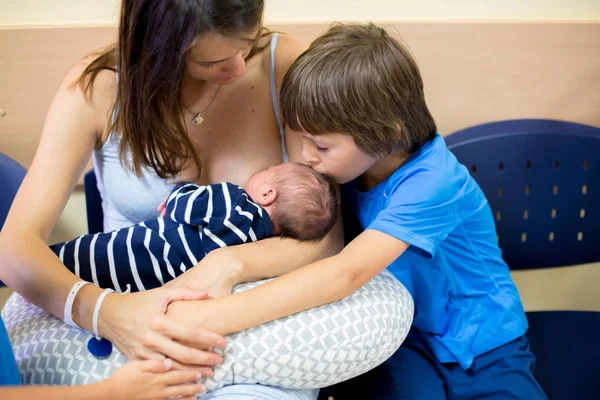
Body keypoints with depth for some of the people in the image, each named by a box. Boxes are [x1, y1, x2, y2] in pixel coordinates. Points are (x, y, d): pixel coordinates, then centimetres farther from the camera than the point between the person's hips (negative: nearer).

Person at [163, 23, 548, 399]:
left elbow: (346, 273, -39)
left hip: (484, 346, -2)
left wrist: (211, 317, -46)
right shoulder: (355, 161, -8)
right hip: (406, 339, 3)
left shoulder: (430, 182, -28)